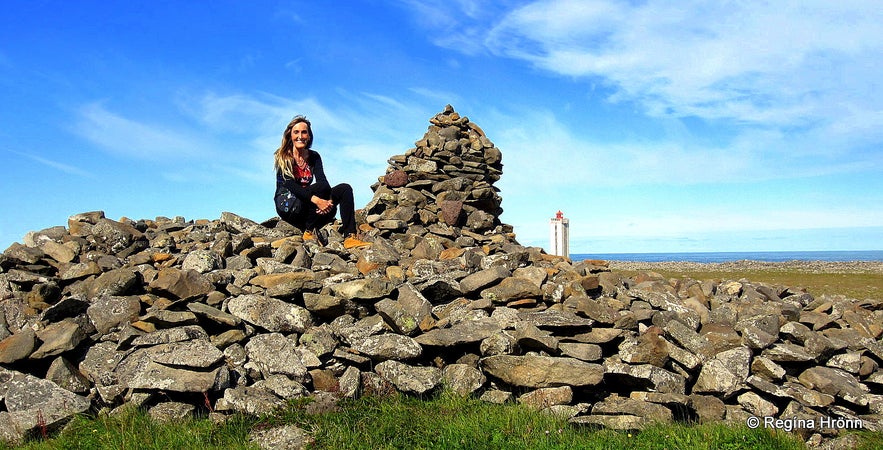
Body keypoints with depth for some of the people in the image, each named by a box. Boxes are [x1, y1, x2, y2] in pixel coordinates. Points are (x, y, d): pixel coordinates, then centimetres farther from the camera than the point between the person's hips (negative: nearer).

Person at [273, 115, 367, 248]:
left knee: (345, 189, -16)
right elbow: (290, 185, -21)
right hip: (287, 205, -5)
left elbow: (322, 179, -8)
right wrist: (315, 199, -37)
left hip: (306, 204, 5)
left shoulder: (314, 157, 8)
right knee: (322, 187, -31)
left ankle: (349, 237, -28)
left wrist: (328, 200, -30)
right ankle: (309, 231, -22)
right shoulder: (283, 157, -7)